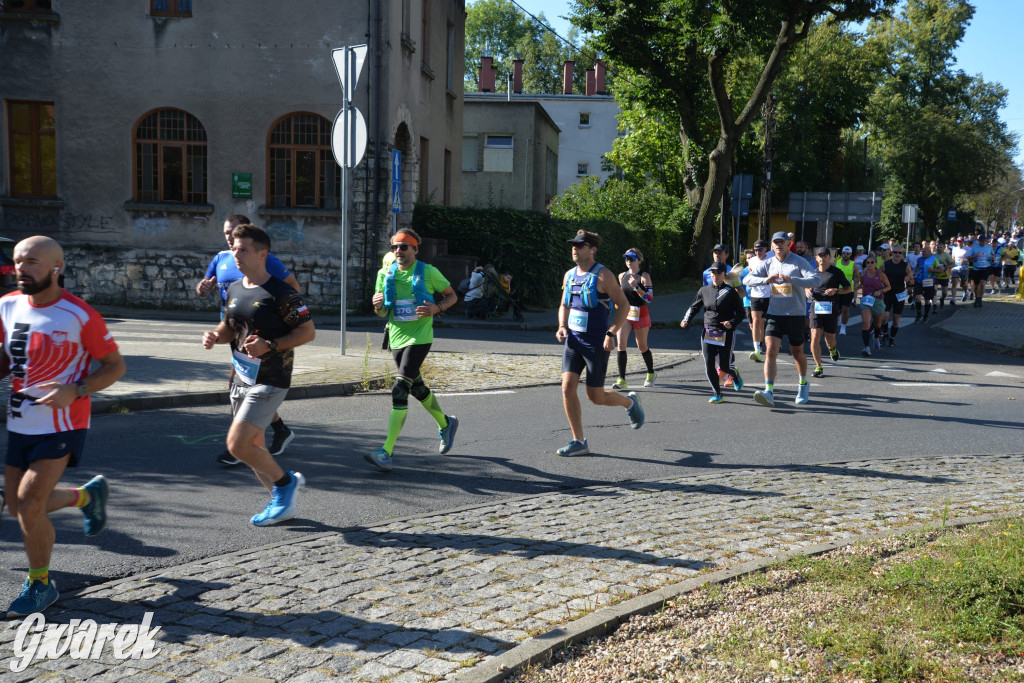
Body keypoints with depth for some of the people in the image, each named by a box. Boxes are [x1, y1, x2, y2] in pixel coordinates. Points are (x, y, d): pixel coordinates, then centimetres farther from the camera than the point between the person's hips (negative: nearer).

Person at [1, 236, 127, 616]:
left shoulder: (79, 315, -14)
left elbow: (115, 366, -8)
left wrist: (75, 391, -22)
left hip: (61, 424, -6)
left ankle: (40, 585, 12)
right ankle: (88, 494, 39)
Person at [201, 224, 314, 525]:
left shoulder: (280, 293, -14)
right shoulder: (234, 289, 9)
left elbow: (308, 331, -12)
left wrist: (270, 345, -22)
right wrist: (215, 336, -2)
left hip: (269, 381, -8)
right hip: (242, 378, 8)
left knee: (237, 444, -15)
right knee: (253, 449, 14)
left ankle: (286, 481, 7)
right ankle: (282, 502, 29)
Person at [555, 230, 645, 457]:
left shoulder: (602, 275, -10)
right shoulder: (569, 275, 10)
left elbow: (623, 305, -10)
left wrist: (611, 334, -18)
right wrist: (562, 327, 2)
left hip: (597, 343, -6)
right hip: (573, 340, 6)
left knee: (595, 396, 0)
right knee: (567, 386, -8)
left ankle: (629, 402, 32)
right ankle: (579, 442, 2)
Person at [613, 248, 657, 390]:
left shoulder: (644, 276, -7)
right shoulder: (622, 276, 8)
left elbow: (650, 298, -14)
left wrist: (636, 287, -23)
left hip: (640, 314, -4)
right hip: (624, 314, 4)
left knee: (642, 346, 9)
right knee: (621, 344, -12)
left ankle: (651, 374, 34)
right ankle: (622, 380, -14)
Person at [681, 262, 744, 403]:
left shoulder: (731, 292, -1)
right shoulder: (704, 290, 8)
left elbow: (740, 312, 1)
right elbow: (694, 307, 19)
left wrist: (732, 323, -17)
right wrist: (686, 320, 2)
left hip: (725, 334, -3)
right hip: (708, 332, 3)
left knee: (724, 365, -3)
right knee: (709, 365, -3)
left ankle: (735, 375, 33)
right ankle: (717, 394, 11)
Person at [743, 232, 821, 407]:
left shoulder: (798, 262, -4)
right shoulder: (768, 264, 8)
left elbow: (817, 280, -16)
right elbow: (749, 278, -2)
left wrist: (791, 279, -28)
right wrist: (766, 279, -20)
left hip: (796, 315, -2)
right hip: (774, 314, 2)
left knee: (797, 353, 11)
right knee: (770, 350, -14)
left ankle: (804, 385, 37)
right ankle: (769, 392, -21)